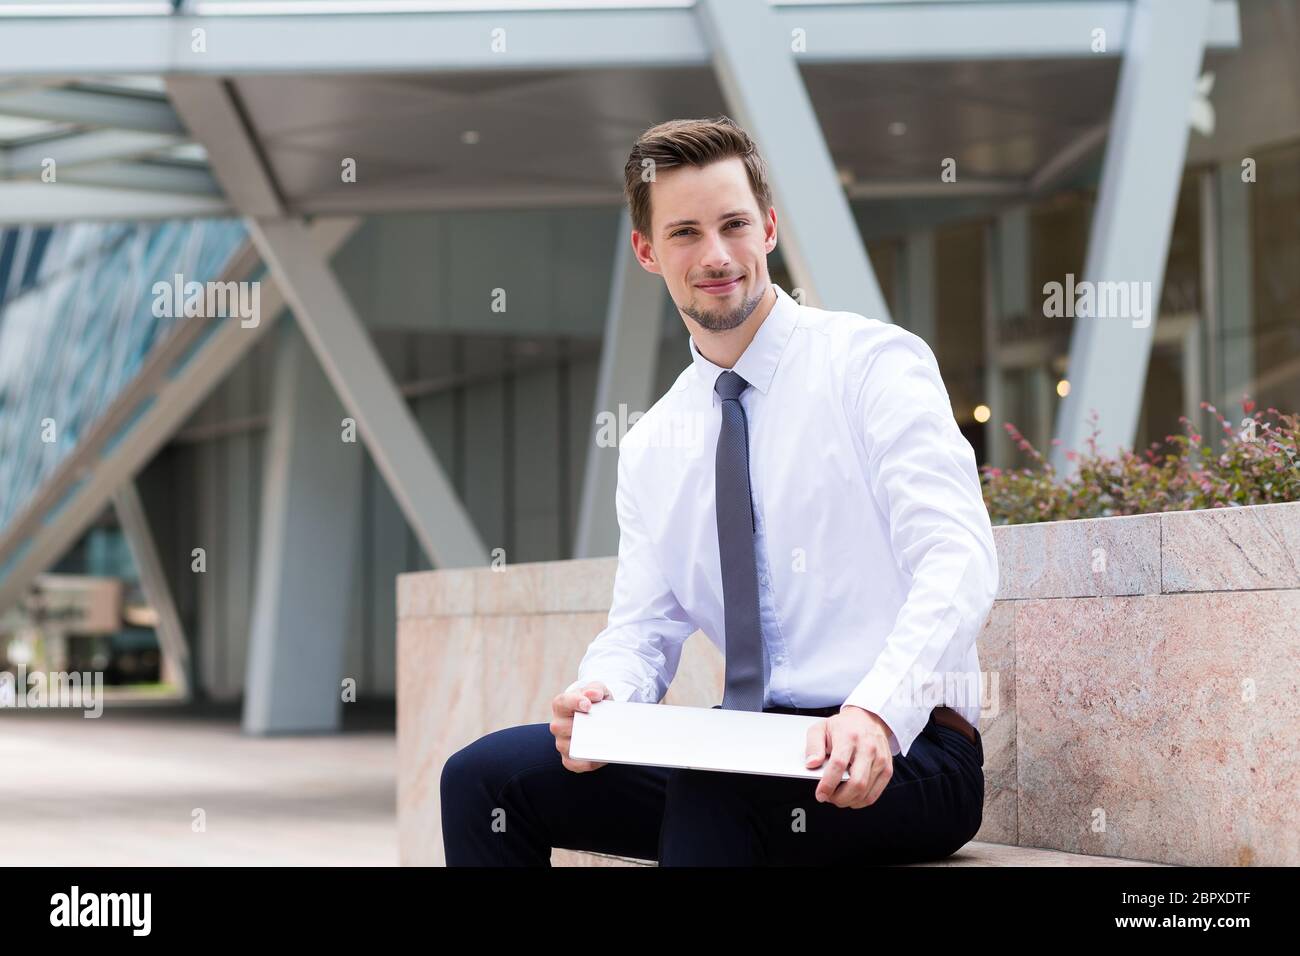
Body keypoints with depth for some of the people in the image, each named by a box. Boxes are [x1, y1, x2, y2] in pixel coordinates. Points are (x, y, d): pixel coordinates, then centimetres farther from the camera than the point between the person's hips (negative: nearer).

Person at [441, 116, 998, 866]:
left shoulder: (875, 363, -4)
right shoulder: (651, 447, 15)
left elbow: (959, 560, -16)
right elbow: (644, 629, 13)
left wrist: (877, 711, -34)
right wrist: (603, 697, -12)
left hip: (894, 751, -6)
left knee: (713, 782, -37)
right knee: (485, 775, -9)